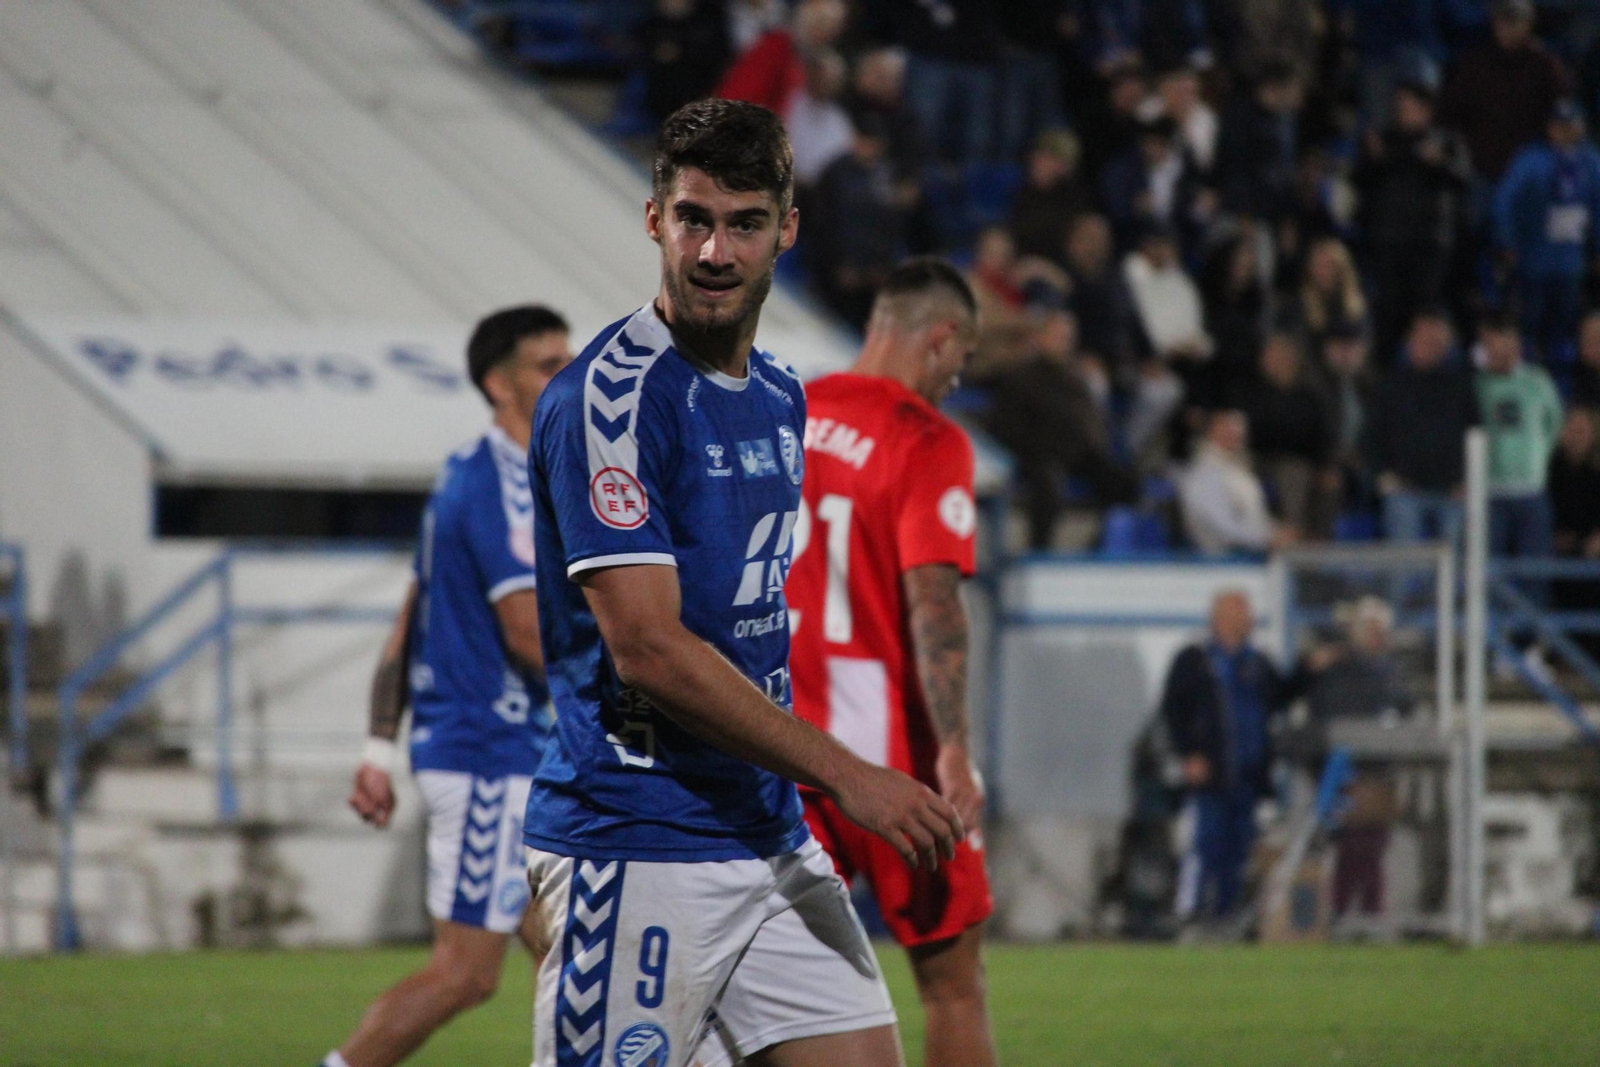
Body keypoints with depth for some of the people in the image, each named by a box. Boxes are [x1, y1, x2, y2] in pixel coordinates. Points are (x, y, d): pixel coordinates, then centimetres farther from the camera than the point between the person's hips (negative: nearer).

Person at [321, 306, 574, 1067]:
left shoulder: (468, 475, 16)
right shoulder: (502, 485, -15)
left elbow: (408, 626, 17)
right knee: (465, 973, -7)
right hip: (488, 754, -10)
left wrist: (381, 747, 16)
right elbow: (531, 634, -22)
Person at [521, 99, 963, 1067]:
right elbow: (646, 648, -20)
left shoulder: (781, 398, 14)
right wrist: (846, 776, -19)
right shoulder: (611, 396, -13)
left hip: (771, 838, 8)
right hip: (637, 851, -8)